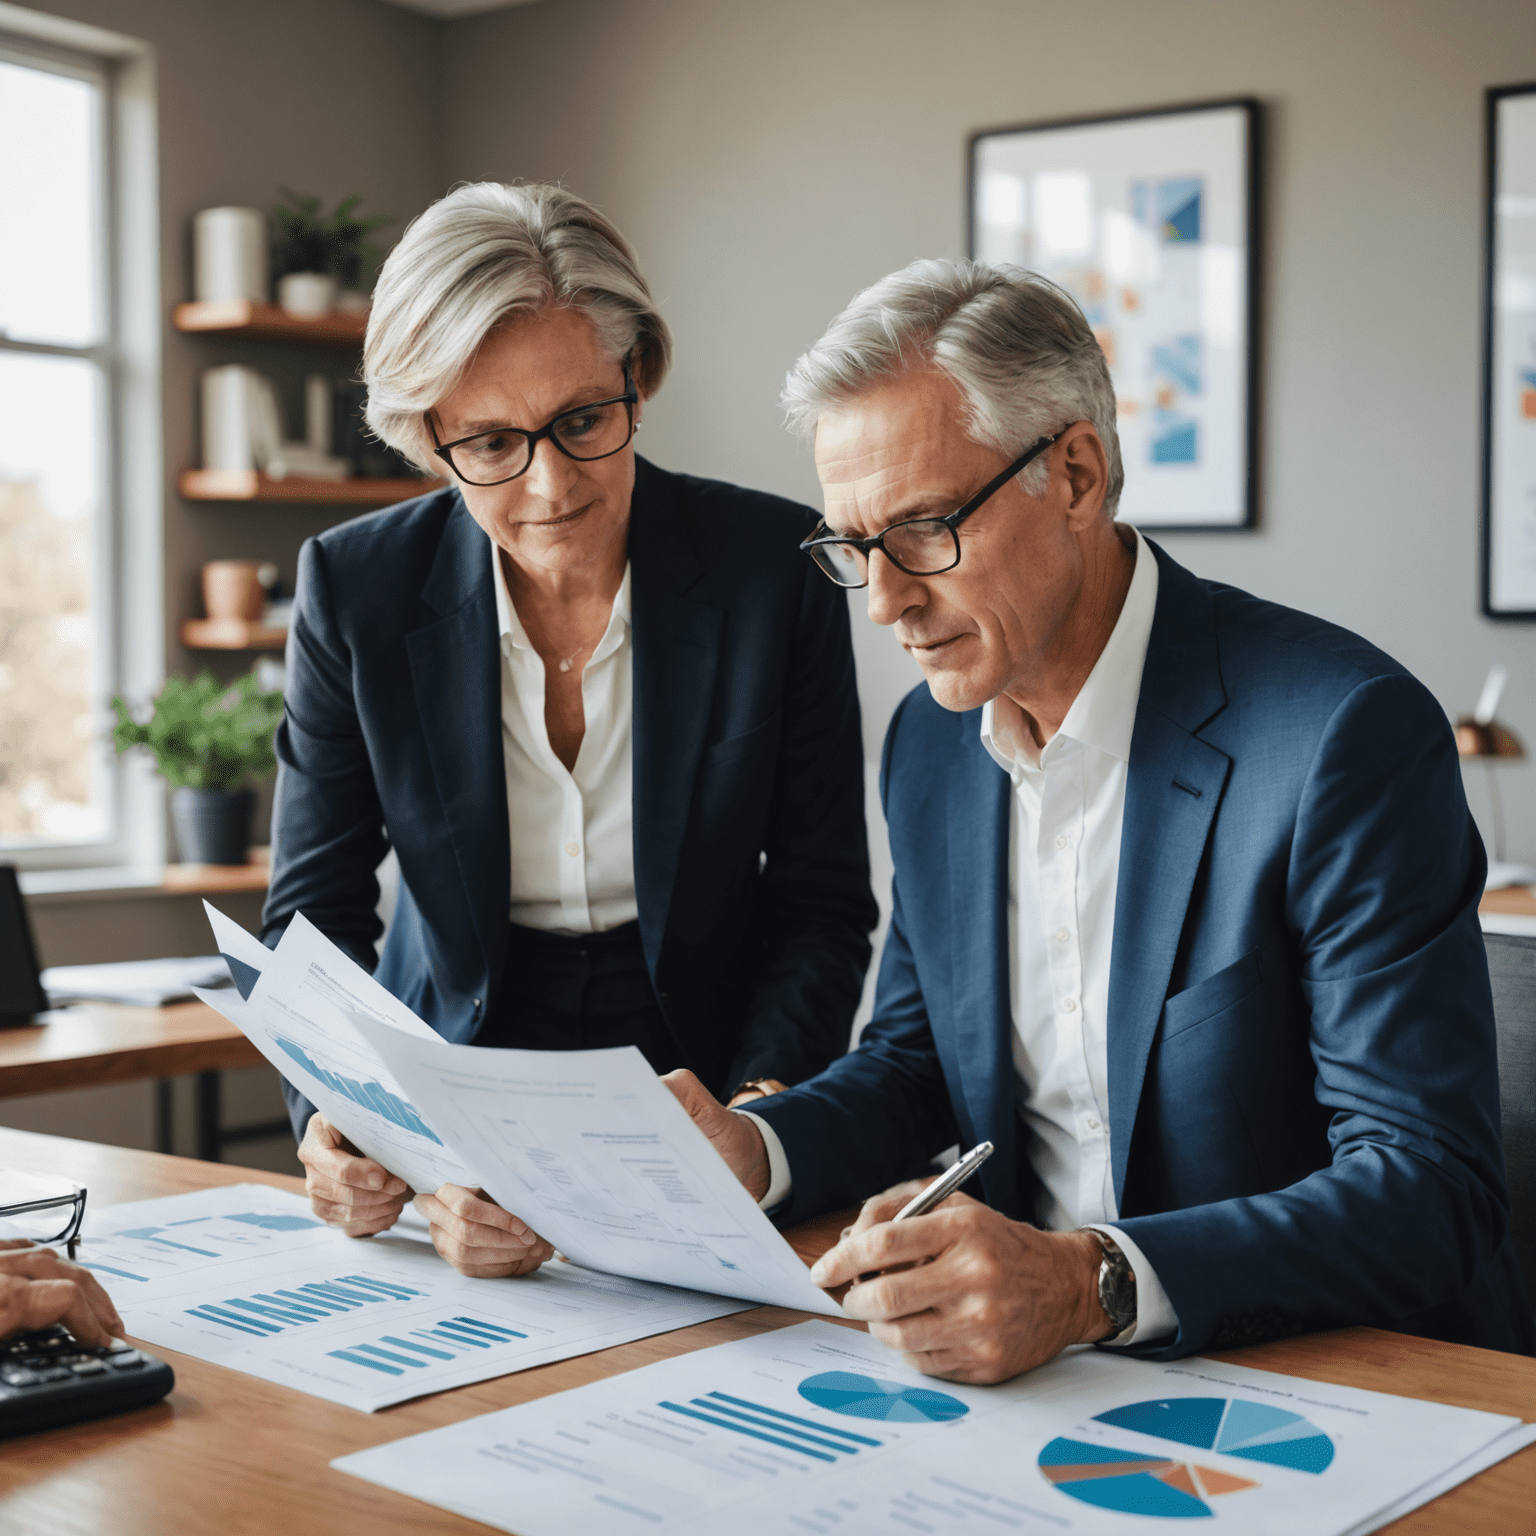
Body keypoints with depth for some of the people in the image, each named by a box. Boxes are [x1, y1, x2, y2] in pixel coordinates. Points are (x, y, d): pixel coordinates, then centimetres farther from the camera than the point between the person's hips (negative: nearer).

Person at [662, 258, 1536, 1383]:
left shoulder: (1348, 734, -17)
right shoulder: (930, 741, 5)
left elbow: (1430, 1199, -19)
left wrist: (1093, 1284, -34)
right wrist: (750, 1151, -6)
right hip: (1027, 1374, 6)